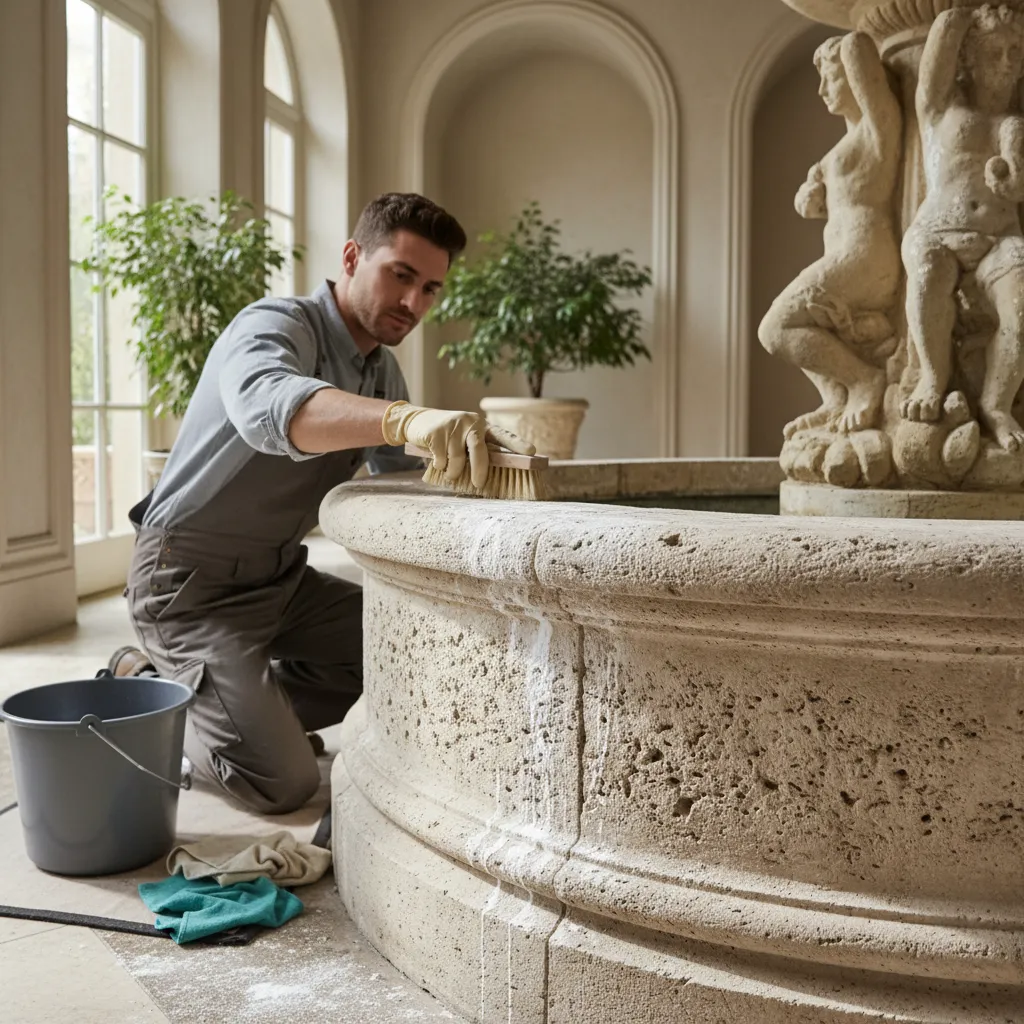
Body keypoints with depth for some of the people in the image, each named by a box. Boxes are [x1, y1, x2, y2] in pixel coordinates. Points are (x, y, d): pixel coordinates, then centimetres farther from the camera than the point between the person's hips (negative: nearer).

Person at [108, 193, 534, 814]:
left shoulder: (381, 369, 7)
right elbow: (267, 405, -45)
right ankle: (147, 688, 9)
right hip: (192, 582, -8)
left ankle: (248, 709, 11)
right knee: (284, 785, -15)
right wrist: (407, 418, -62)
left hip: (280, 576, 8)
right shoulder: (277, 327, -20)